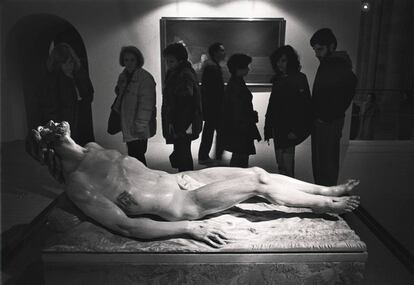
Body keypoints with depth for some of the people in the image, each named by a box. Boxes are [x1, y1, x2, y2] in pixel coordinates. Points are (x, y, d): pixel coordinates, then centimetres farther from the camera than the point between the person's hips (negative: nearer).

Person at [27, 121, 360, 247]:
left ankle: (328, 190, 17)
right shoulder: (77, 185, -15)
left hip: (180, 178, 8)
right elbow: (125, 226, -21)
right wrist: (191, 227, -25)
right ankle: (326, 204, 12)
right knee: (258, 181, -10)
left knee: (256, 170, 0)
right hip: (183, 205, -8)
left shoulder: (93, 148, 10)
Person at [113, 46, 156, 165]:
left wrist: (140, 126, -18)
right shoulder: (123, 76, 13)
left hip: (138, 129, -7)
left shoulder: (145, 78, -12)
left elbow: (146, 104, -17)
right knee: (133, 156, 14)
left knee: (137, 157, -4)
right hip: (127, 126, 7)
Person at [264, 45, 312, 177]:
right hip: (277, 126, 6)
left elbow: (303, 106, -13)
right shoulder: (277, 79, 13)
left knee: (286, 163, -6)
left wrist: (295, 130, -19)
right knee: (280, 161, 13)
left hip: (289, 128, -6)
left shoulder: (299, 79, -7)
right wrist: (268, 127, 11)